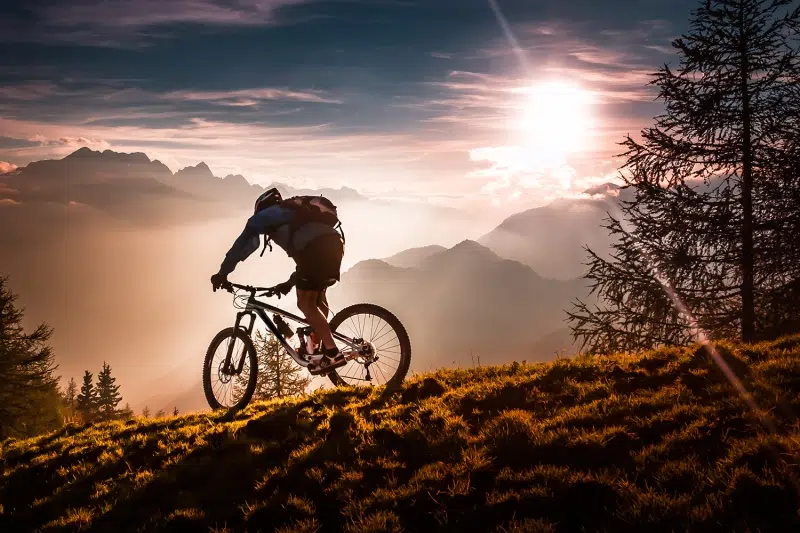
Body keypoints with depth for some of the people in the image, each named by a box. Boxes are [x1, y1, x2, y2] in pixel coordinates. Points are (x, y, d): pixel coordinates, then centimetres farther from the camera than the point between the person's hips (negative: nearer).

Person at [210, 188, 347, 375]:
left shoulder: (266, 214, 20)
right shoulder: (295, 213, 40)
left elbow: (243, 242, 17)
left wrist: (222, 272, 21)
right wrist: (291, 281, 51)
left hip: (317, 248, -8)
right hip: (335, 243, 8)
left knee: (305, 303, 0)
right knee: (317, 294, 25)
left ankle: (332, 353, -8)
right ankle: (319, 345, 25)